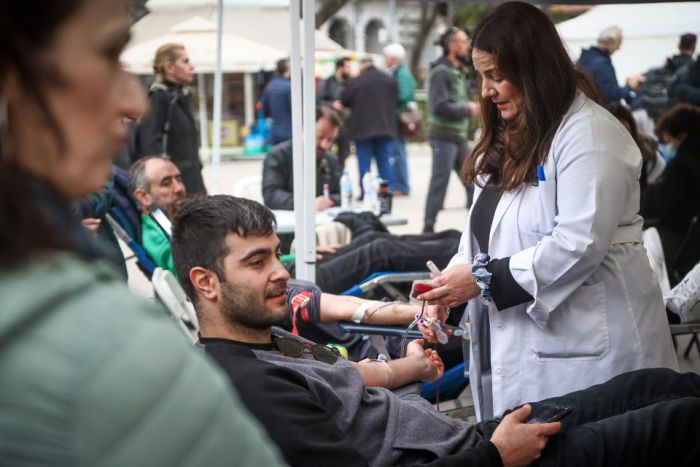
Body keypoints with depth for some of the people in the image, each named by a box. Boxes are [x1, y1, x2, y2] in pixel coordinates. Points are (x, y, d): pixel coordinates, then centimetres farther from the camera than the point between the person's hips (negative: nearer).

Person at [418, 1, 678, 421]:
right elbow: (486, 231, 16)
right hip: (515, 346, 8)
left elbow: (579, 245, -20)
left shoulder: (589, 135, -12)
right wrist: (451, 284, -1)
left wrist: (484, 278, -18)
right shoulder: (512, 138, 18)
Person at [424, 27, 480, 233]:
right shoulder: (440, 72, -14)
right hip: (444, 136, -9)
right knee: (440, 181, -6)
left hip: (459, 136, 9)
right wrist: (468, 110, -13)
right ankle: (428, 227, 1)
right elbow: (440, 106, -23)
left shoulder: (459, 71, 15)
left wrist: (470, 106, 1)